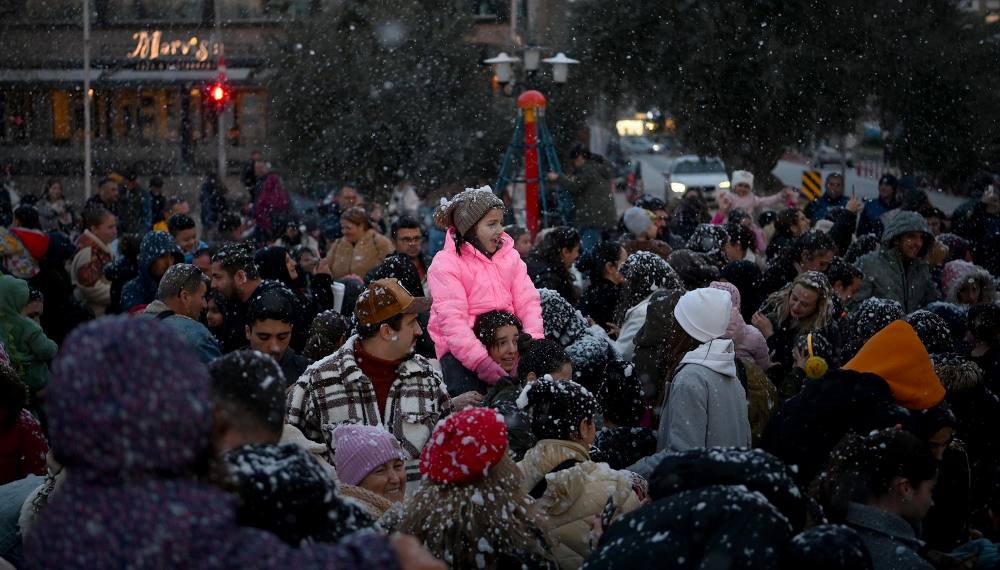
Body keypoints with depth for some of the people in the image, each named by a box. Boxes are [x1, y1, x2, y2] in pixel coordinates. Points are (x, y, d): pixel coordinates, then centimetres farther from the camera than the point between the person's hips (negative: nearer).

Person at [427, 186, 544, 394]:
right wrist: (482, 362, -26)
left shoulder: (510, 256, 16)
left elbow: (528, 301, 8)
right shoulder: (445, 264, -4)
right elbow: (451, 320, -15)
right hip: (461, 351, -5)